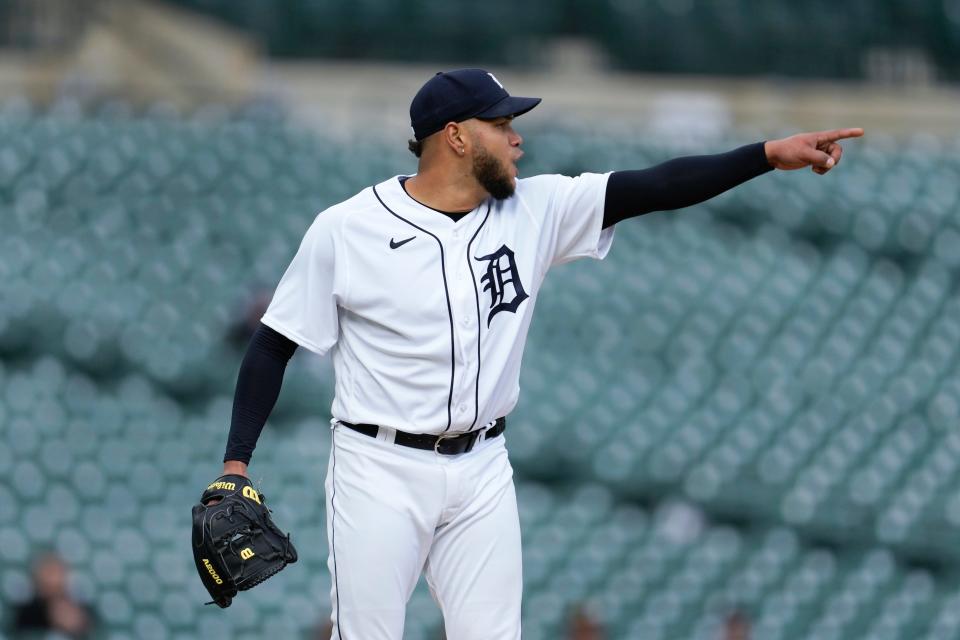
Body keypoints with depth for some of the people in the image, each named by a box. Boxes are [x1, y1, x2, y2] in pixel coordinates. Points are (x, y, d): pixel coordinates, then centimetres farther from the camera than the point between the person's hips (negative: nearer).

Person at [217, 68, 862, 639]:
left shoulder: (536, 210, 1)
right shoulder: (346, 229, -8)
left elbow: (656, 187, -4)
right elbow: (273, 346, -3)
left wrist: (772, 154, -14)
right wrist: (235, 464, -10)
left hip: (482, 472, 4)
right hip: (380, 471, -4)